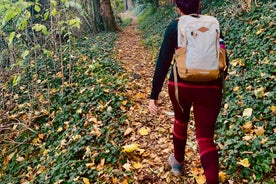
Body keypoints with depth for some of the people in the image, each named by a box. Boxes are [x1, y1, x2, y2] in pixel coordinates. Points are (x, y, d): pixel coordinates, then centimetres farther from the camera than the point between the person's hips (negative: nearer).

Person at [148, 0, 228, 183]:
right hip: (210, 88, 0)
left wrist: (154, 95, -4)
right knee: (206, 137, 5)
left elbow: (163, 63, -8)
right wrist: (218, 87, 23)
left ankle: (178, 162, 46)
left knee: (181, 120, 27)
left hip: (180, 86, 0)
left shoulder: (175, 27, -3)